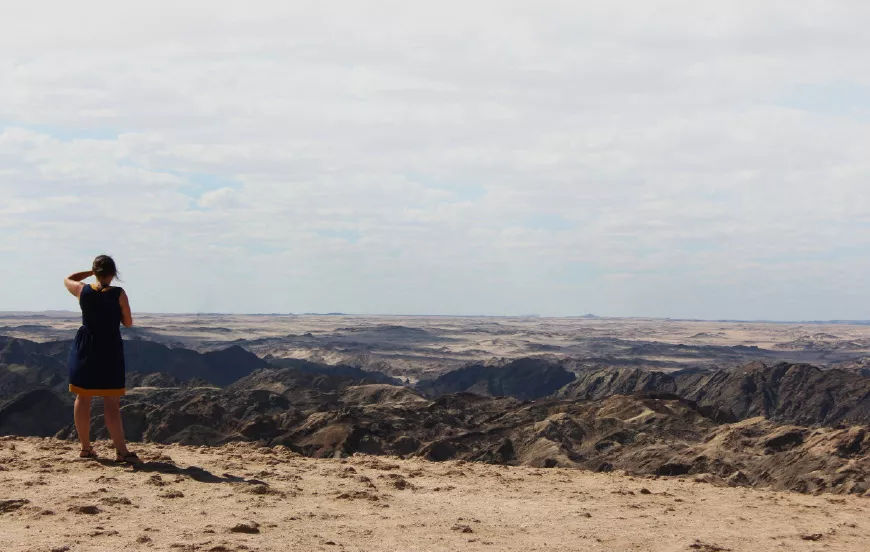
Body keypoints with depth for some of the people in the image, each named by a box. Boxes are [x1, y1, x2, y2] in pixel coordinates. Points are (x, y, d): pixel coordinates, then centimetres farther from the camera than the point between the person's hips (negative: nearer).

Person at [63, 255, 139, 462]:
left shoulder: (83, 290, -2)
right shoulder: (118, 294, -10)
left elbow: (67, 279, 21)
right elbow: (128, 323, -2)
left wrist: (91, 272, 19)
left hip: (85, 348, 3)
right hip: (110, 348, -3)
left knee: (83, 398, 12)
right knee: (111, 402, -2)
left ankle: (86, 447, 17)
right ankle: (121, 450, -9)